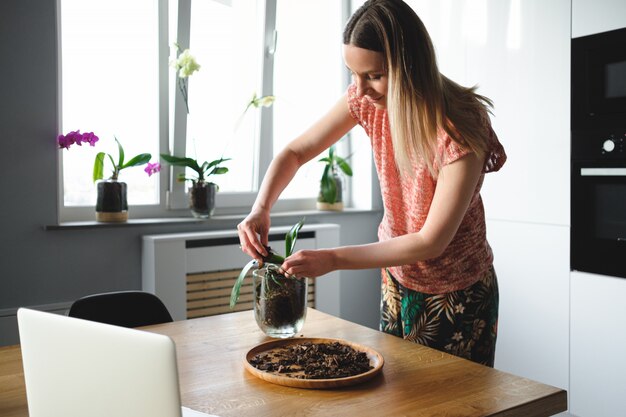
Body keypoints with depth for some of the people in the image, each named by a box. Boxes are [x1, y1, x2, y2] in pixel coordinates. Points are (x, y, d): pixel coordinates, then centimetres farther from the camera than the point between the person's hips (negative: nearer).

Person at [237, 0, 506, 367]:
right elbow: (295, 153, -6)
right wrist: (261, 209, -24)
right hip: (397, 276, 5)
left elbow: (431, 242, -28)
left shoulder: (463, 129, -30)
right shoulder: (367, 100, -14)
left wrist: (333, 259, -31)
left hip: (459, 294, -4)